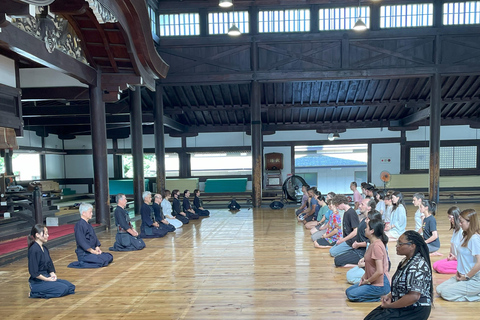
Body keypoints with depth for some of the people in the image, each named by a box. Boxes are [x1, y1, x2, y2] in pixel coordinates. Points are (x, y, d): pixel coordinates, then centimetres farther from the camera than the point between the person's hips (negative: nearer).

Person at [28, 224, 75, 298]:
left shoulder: (45, 249, 10)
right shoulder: (34, 250, -18)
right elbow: (33, 272, -20)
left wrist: (52, 274, -3)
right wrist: (47, 279, -15)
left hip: (47, 277, 9)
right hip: (37, 282, -9)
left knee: (71, 287, 2)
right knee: (64, 288, -21)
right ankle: (35, 293, -7)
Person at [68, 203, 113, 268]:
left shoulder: (88, 225, 13)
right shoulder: (79, 225, -15)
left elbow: (94, 237, 17)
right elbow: (81, 241, -20)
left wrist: (97, 247, 1)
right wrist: (92, 251, -18)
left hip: (92, 251, 9)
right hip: (84, 254, -9)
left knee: (109, 257, 2)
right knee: (104, 261, -23)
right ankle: (81, 264, -9)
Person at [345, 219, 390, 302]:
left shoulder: (377, 246, -24)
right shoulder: (373, 244, 7)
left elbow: (379, 271, -27)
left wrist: (367, 281, -13)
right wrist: (364, 276, 6)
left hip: (380, 285, -10)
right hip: (372, 281, 10)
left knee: (351, 295, -12)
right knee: (348, 291, 11)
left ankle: (378, 298, -3)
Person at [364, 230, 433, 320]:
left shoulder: (417, 266, -24)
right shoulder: (406, 261, 7)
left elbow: (413, 296, -30)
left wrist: (390, 305, -18)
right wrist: (389, 296, 1)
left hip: (415, 310, -9)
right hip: (404, 306, 9)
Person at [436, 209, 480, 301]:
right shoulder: (466, 236, 8)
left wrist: (466, 276, -16)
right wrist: (458, 272, 6)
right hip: (462, 276, 9)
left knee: (445, 293, -11)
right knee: (439, 289, 4)